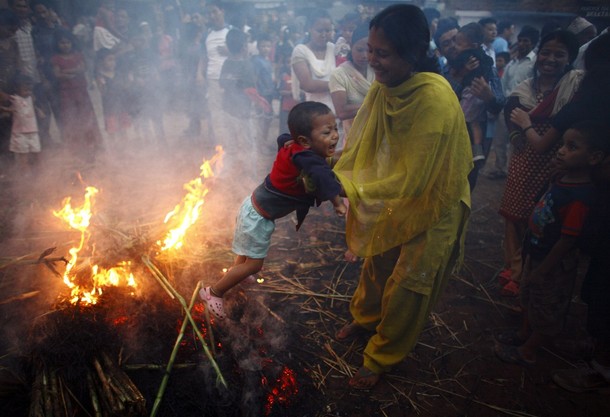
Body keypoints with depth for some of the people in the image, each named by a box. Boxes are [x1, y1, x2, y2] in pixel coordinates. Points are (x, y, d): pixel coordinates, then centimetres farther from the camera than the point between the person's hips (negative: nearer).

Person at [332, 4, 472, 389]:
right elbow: (360, 141, -3)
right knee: (377, 262, 25)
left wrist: (359, 192, -24)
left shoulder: (435, 100, -32)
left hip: (428, 208, -6)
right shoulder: (383, 86, -11)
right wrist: (340, 180, -16)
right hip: (390, 199, 6)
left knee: (405, 287, 11)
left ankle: (382, 357, 33)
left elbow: (412, 180, -29)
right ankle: (365, 316, 54)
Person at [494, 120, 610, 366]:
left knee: (546, 311, 15)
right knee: (530, 298, 27)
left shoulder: (579, 196, -32)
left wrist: (542, 271, -19)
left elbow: (567, 240, -28)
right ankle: (524, 334, 49)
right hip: (536, 253, 8)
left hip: (553, 263, -8)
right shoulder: (563, 177, -5)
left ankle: (526, 352, 33)